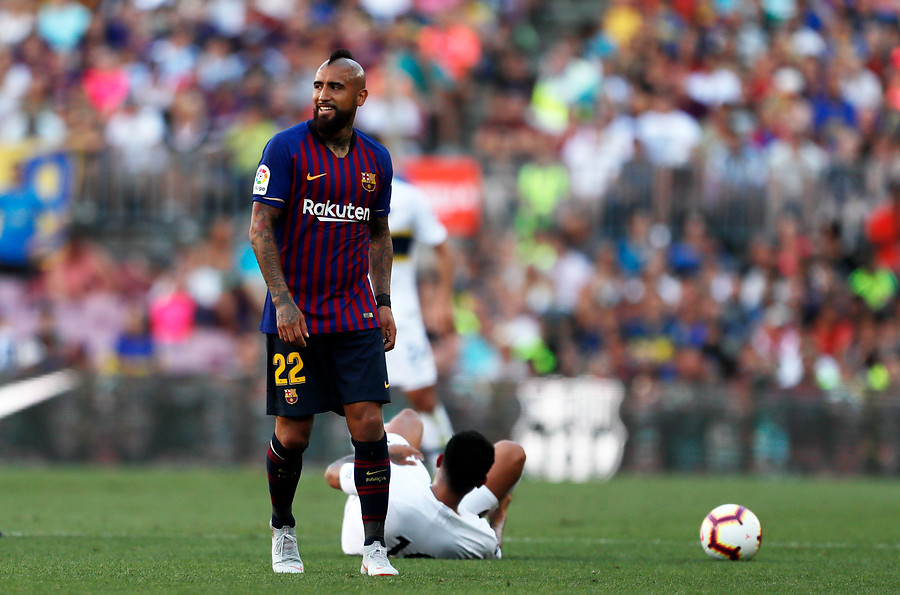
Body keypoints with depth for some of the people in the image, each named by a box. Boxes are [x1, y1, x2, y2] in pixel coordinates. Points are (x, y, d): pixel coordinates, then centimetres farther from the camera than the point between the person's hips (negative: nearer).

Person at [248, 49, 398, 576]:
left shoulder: (376, 159, 9)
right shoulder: (286, 148, -6)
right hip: (295, 315, -3)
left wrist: (384, 303, 9)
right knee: (294, 433, 1)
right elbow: (261, 229, -8)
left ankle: (374, 546, -4)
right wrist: (283, 301, -17)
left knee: (368, 422, -9)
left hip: (356, 316, 3)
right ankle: (283, 530, 26)